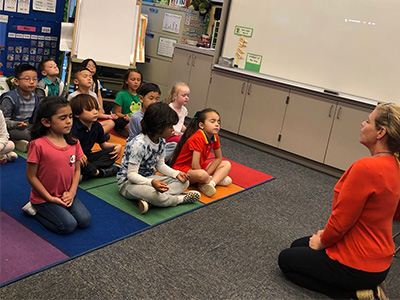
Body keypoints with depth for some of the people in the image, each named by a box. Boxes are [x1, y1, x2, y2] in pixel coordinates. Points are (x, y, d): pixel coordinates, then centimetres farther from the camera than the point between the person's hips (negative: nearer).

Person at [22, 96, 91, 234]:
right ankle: (35, 209, 6)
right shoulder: (38, 145, -19)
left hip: (66, 195, 5)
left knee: (85, 220, -9)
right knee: (68, 225, -17)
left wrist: (71, 192, -7)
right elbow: (31, 176, -14)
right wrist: (51, 198, -14)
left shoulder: (73, 143, -1)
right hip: (44, 197, -5)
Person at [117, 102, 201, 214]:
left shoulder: (161, 141, -1)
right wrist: (152, 182, -41)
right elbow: (131, 174, -27)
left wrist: (176, 173, -4)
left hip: (149, 178, 9)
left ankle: (146, 200, -24)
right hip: (128, 182, -9)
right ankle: (181, 198, -11)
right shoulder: (139, 144, -27)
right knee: (152, 193, -42)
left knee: (184, 182, -3)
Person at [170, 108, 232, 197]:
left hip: (200, 167, 10)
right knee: (201, 174, -41)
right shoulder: (198, 138, -27)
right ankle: (218, 179, -8)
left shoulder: (215, 137, -3)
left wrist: (207, 173, -8)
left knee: (227, 165, 5)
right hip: (182, 168, -9)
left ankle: (210, 184, -19)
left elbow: (218, 158, 6)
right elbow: (195, 165, -31)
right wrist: (207, 176, -15)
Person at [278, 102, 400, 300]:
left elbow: (341, 218, -24)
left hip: (359, 265, -9)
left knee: (285, 260, 13)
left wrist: (322, 242, -4)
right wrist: (326, 234, 10)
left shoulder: (366, 168, -31)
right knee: (297, 246, 26)